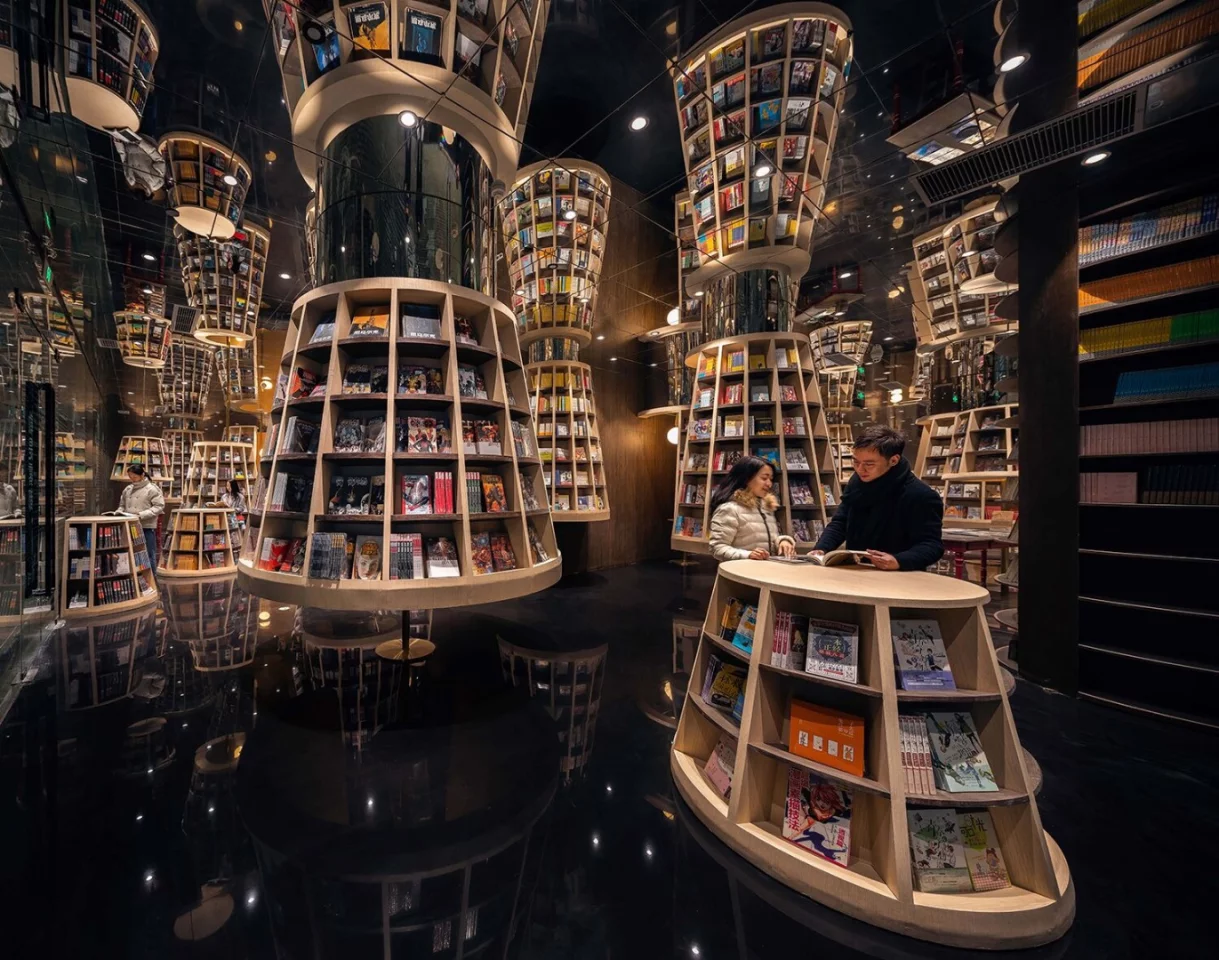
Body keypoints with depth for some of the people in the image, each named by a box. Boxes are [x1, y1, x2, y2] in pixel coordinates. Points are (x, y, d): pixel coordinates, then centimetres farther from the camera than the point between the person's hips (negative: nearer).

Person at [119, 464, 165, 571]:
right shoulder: (127, 489, 9)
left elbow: (159, 507, -12)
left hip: (147, 527, -5)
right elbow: (122, 505, 21)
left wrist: (141, 515, -19)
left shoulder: (152, 489, -7)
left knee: (149, 556, 3)